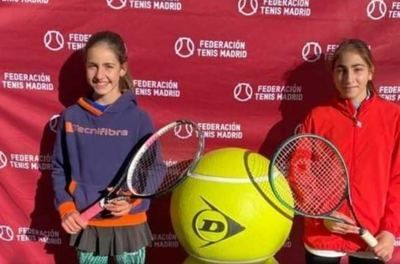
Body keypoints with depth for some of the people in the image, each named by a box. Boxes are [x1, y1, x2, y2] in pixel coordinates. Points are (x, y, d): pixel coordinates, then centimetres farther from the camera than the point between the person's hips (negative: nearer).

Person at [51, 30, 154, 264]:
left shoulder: (139, 119, -8)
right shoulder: (71, 117, -1)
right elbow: (59, 169, 6)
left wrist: (132, 200, -22)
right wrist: (66, 208, -7)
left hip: (129, 227, -2)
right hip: (86, 227, 2)